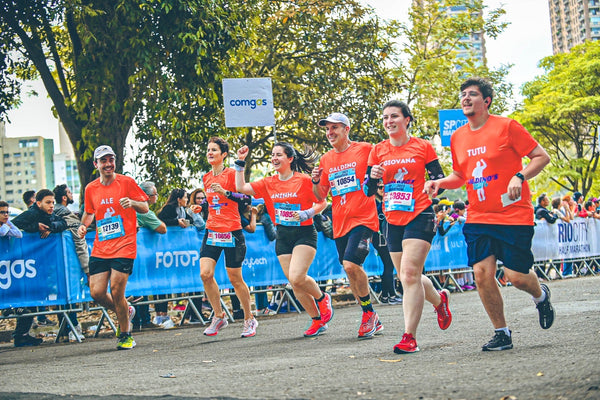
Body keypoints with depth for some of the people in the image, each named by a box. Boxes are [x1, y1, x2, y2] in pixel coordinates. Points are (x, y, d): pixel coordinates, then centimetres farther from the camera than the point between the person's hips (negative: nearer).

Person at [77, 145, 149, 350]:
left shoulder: (126, 182, -2)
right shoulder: (91, 189, 9)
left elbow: (145, 208, 1)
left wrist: (132, 203, -20)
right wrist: (83, 225, 3)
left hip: (124, 246, -4)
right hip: (100, 248, 4)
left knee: (116, 293, -10)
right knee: (97, 292, -4)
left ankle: (125, 335, 10)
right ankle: (126, 312, 25)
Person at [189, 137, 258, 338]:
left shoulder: (231, 173, -5)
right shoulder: (206, 178, 13)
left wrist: (226, 193, -26)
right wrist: (200, 207, 8)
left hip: (232, 232, -6)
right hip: (212, 231, 6)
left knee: (235, 278, 0)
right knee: (205, 273, -9)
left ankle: (249, 319, 17)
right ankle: (219, 316, 7)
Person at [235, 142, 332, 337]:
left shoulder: (304, 180, -8)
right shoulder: (268, 183, 6)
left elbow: (322, 202, -2)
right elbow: (241, 187, 5)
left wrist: (307, 214, -18)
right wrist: (240, 163, 0)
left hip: (304, 234, -6)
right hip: (283, 237, 6)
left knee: (296, 277, -22)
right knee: (295, 284, 3)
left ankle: (322, 298, 8)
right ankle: (317, 320, 18)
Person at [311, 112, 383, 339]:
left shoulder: (365, 150, -2)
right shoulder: (326, 160, 13)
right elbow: (321, 196, 17)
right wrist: (316, 181, -3)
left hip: (363, 218, -6)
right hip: (339, 223, 6)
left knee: (351, 264, -21)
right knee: (351, 271, 9)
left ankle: (369, 314, -2)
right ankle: (371, 320, 22)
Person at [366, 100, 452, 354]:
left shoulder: (422, 147, 0)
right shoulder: (378, 151, 8)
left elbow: (439, 179, 6)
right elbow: (369, 190, 9)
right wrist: (373, 178, -13)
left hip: (419, 217, -5)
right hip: (393, 221, 5)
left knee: (410, 274, -17)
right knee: (407, 278, 12)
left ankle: (409, 336, -17)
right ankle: (439, 299, 43)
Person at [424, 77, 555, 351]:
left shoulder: (506, 126, -8)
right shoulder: (458, 137, 9)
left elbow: (542, 157, -6)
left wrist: (520, 176, -22)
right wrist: (439, 183, 2)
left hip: (514, 215, -5)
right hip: (478, 218, 5)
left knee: (516, 276, -7)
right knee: (481, 272, -8)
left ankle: (541, 295, 30)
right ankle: (502, 334, 8)